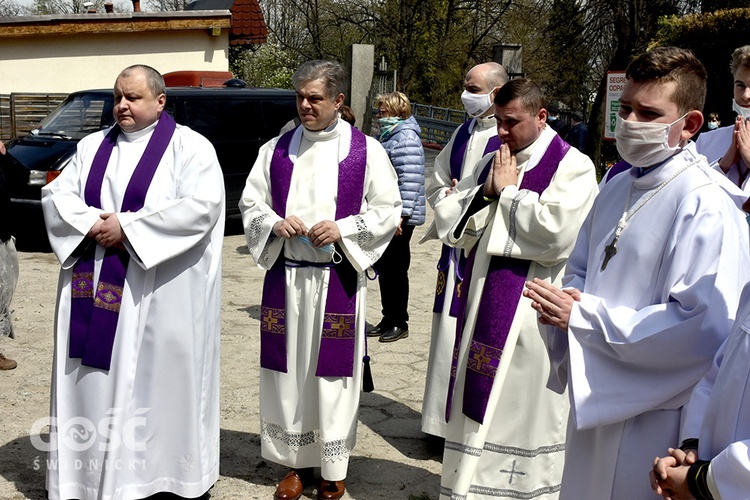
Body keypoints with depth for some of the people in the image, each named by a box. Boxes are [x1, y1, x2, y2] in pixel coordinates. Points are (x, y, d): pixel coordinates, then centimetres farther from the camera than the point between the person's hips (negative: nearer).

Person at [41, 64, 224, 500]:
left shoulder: (189, 147, -3)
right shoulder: (93, 146, 15)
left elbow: (202, 204, -17)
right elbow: (56, 194, 10)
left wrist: (127, 227, -17)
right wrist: (92, 223, -11)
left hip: (159, 294, -5)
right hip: (94, 287, 6)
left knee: (157, 378, 0)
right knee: (94, 378, 9)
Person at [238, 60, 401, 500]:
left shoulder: (366, 151, 0)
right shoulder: (276, 150, 8)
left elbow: (389, 210, 0)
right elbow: (250, 204, 11)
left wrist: (343, 229, -14)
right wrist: (276, 224, -9)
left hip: (339, 280, -3)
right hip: (285, 278, 3)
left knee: (332, 372, 3)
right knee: (288, 370, 8)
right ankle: (298, 464, 24)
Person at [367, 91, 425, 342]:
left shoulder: (406, 138, -16)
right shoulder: (388, 137, 17)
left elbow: (409, 181, -24)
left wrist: (400, 216, -27)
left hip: (399, 218, -10)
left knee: (396, 270, 0)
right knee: (383, 268, 14)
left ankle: (399, 323, 12)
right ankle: (388, 319, 25)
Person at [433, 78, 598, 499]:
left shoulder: (573, 167, -7)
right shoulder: (492, 162, 12)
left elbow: (556, 233, -23)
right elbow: (450, 224, 9)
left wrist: (509, 191, -11)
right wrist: (487, 192, -7)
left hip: (532, 311, -6)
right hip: (483, 303, 6)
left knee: (521, 411, 5)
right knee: (477, 407, 14)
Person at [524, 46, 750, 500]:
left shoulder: (707, 206, -19)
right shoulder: (617, 189, 8)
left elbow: (705, 327, -28)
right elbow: (580, 270, 18)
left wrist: (581, 316, -23)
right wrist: (566, 300, -7)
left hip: (654, 421, -8)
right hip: (595, 404, 8)